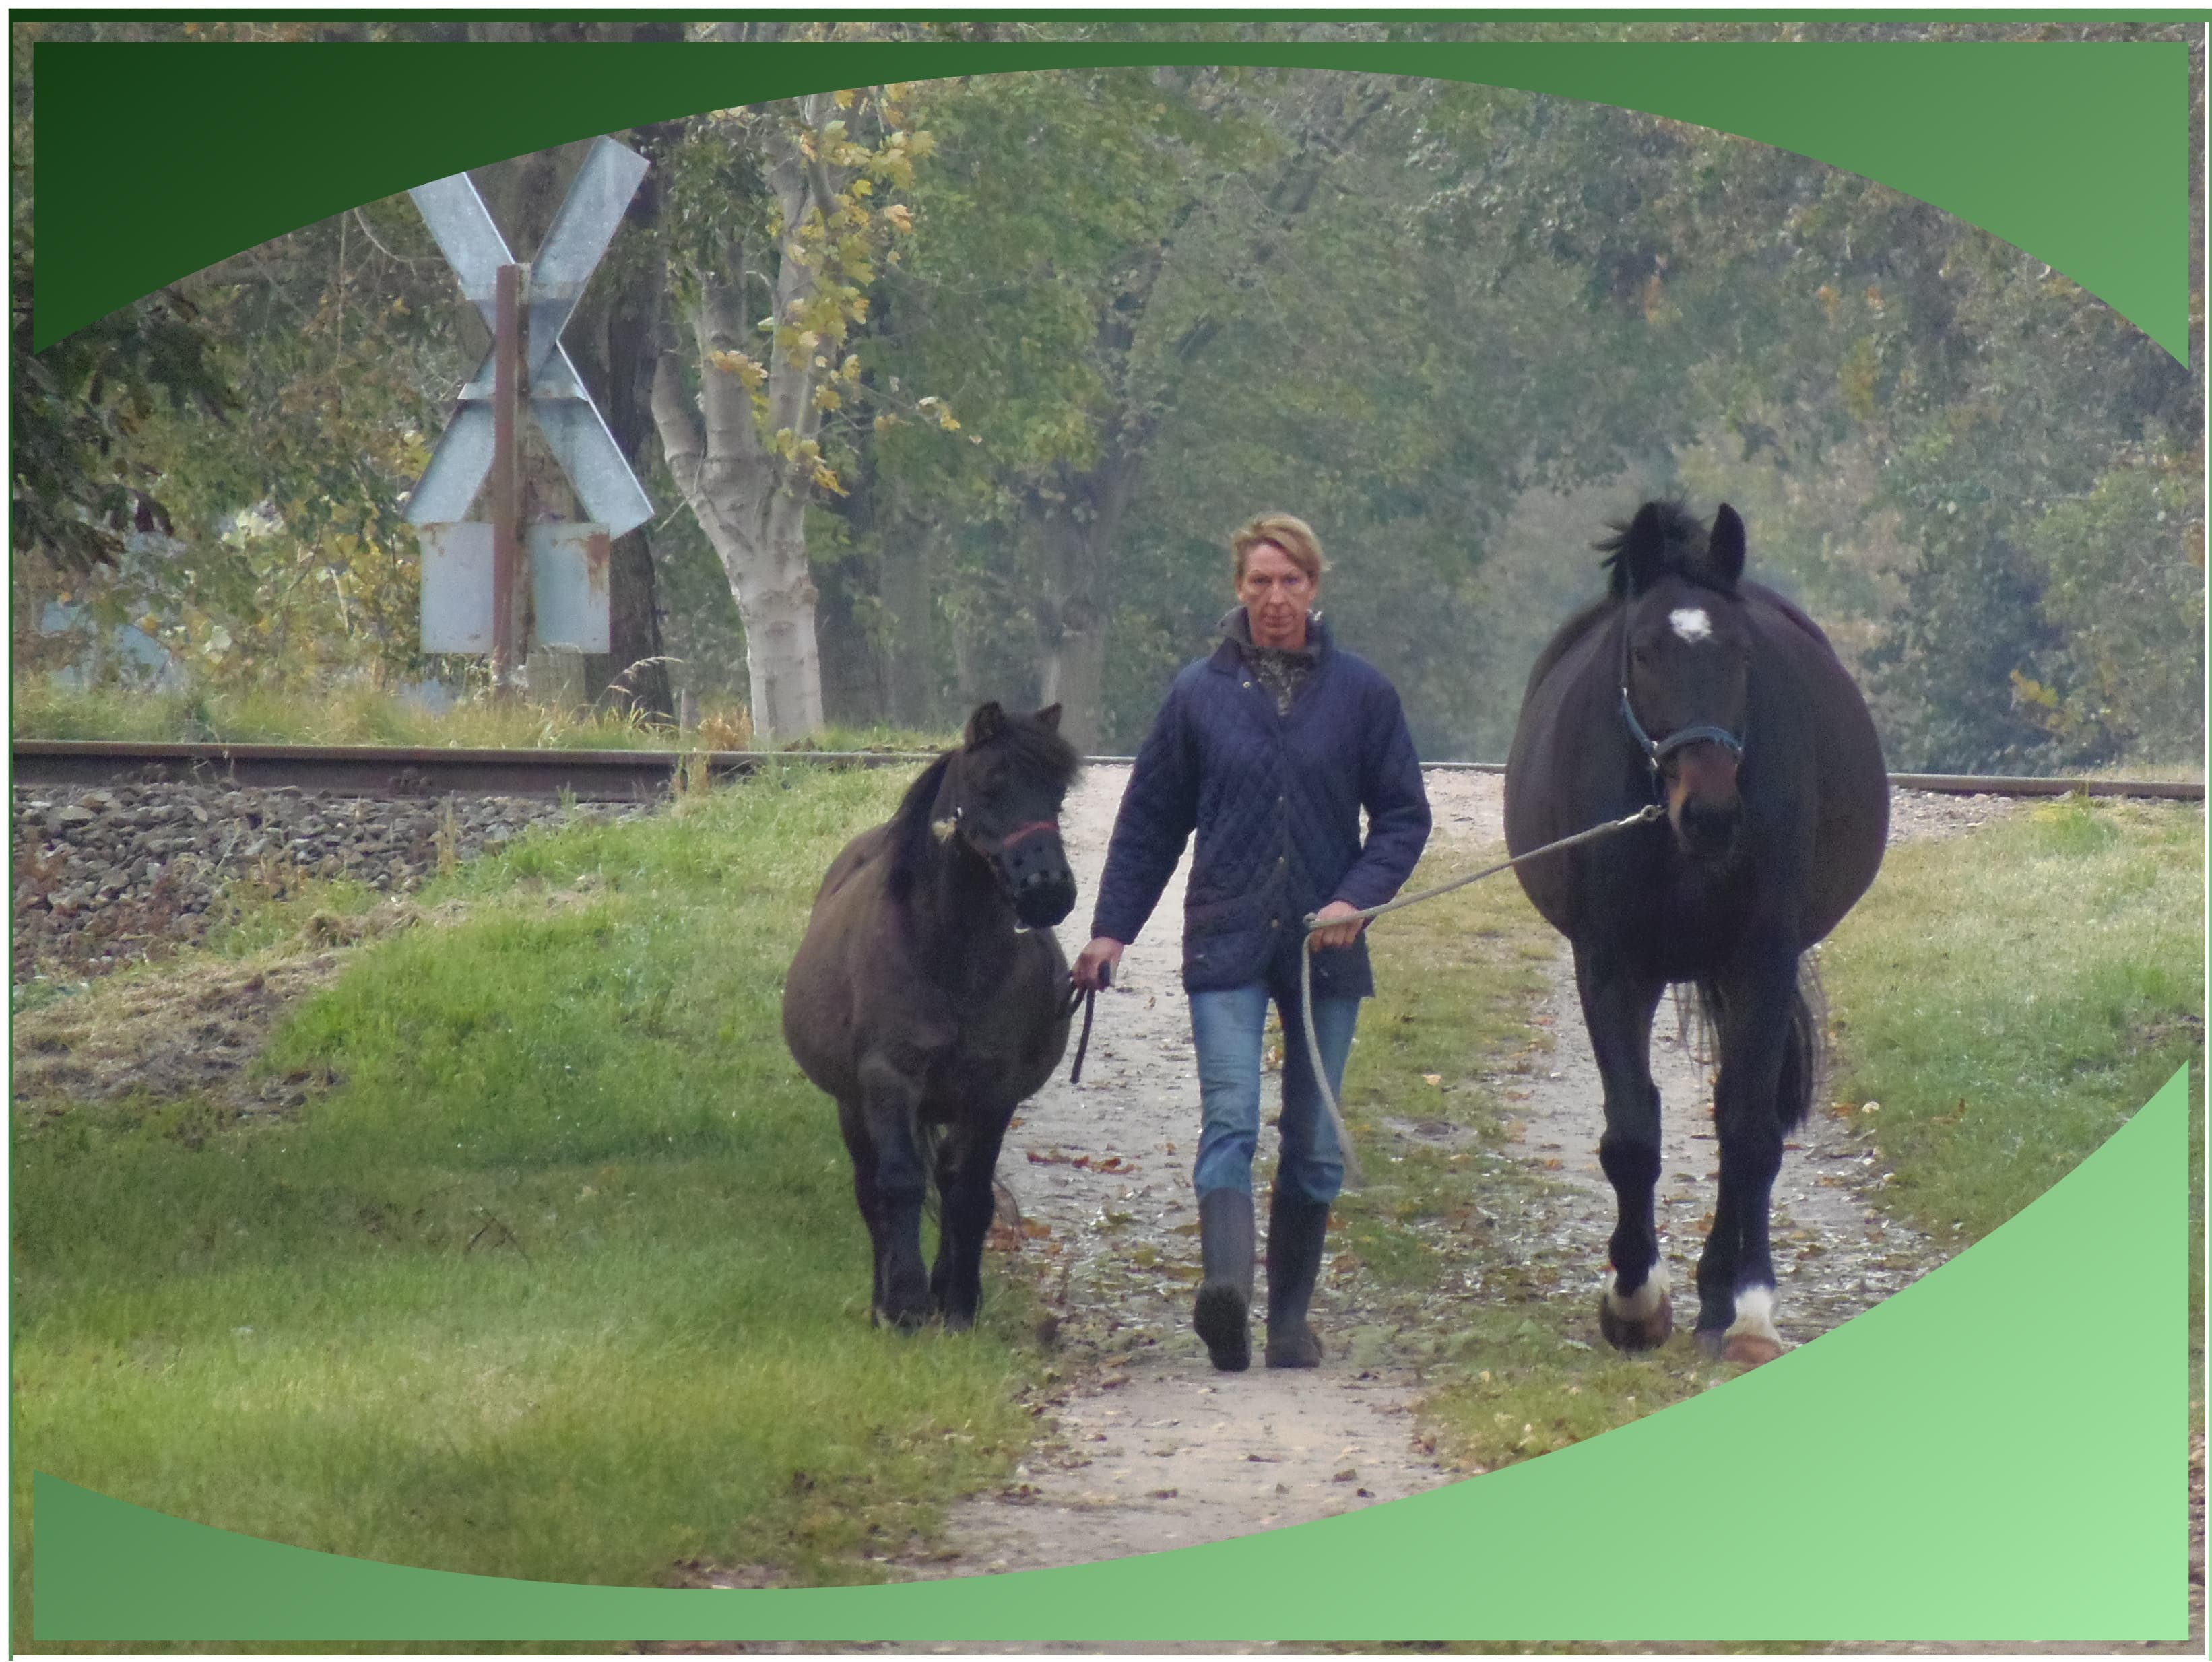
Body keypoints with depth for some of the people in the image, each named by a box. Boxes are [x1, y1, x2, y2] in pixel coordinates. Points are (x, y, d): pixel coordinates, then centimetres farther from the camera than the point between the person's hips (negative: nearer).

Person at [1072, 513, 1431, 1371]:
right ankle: (1225, 1286, -33)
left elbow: (1404, 815, 6)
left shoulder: (1361, 691, 3)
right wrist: (1111, 929, 4)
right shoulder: (1200, 692, 3)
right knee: (1229, 1121, -16)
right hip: (1227, 943, -1)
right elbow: (1149, 820, 9)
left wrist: (1359, 896, -11)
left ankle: (1290, 1317, 17)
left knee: (1314, 1143, 7)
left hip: (1325, 946, 1)